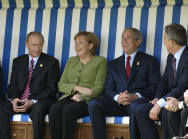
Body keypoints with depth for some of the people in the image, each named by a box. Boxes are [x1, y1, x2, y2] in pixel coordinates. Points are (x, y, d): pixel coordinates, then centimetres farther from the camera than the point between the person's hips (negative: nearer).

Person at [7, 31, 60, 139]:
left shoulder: (52, 62, 4)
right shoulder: (18, 61, 18)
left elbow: (52, 89, -3)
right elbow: (12, 85, 14)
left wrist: (33, 102, -16)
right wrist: (14, 99, -10)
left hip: (41, 102, -3)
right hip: (20, 102, 4)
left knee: (38, 108, -39)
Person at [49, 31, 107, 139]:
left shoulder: (100, 61, 8)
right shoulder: (71, 61, 23)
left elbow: (98, 87, -2)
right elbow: (61, 85, 14)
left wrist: (82, 97, -19)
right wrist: (77, 87, -6)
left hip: (88, 100, -4)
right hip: (69, 97, 4)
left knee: (68, 110, -35)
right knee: (55, 109, -29)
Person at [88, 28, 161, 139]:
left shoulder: (150, 61, 12)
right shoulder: (113, 64, 24)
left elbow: (155, 87, 2)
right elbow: (108, 89, 16)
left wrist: (136, 96, -15)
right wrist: (117, 97, -9)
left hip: (139, 101, -4)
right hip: (119, 103, 4)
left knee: (135, 106, -40)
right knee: (93, 104, -22)